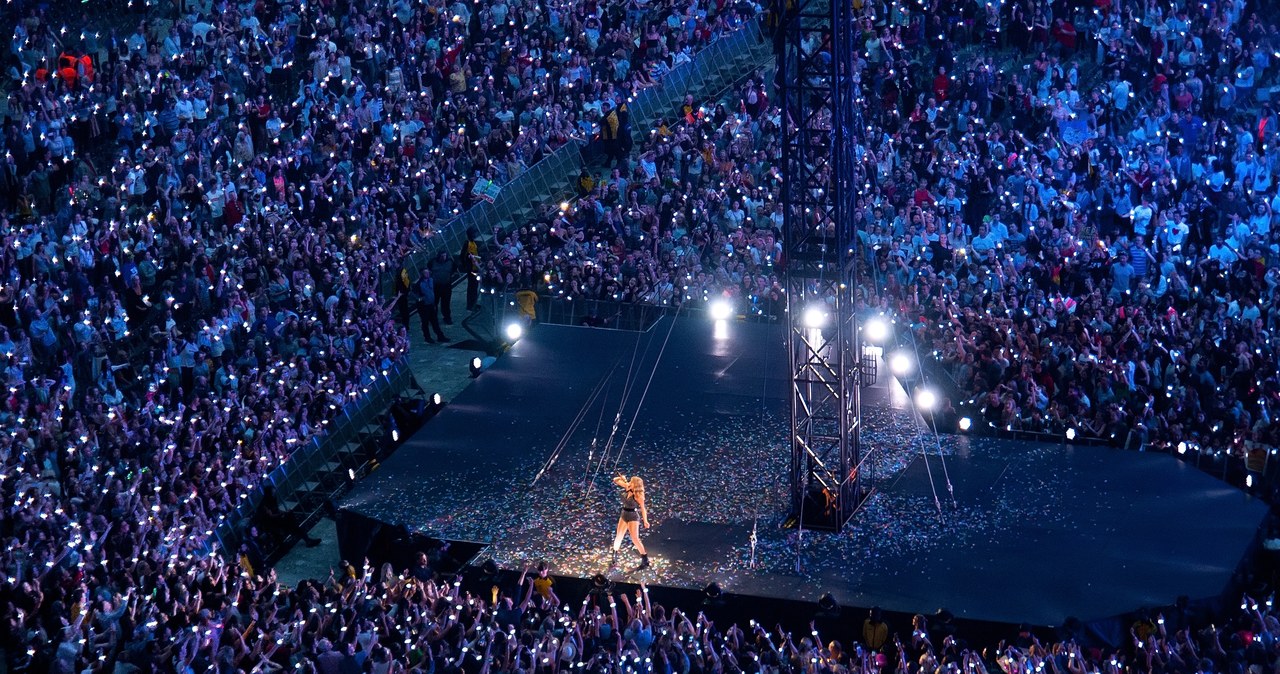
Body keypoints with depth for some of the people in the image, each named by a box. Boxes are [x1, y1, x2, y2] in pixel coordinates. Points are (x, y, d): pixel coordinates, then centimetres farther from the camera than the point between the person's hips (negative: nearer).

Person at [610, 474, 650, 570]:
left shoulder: (638, 495, -21)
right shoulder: (627, 487, -4)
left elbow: (643, 508, -18)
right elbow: (615, 480, 5)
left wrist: (645, 521, -23)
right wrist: (621, 478, -15)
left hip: (633, 516, -7)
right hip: (624, 515, 7)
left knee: (635, 539, -11)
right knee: (618, 537, 14)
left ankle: (645, 561, -6)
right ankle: (614, 556, 33)